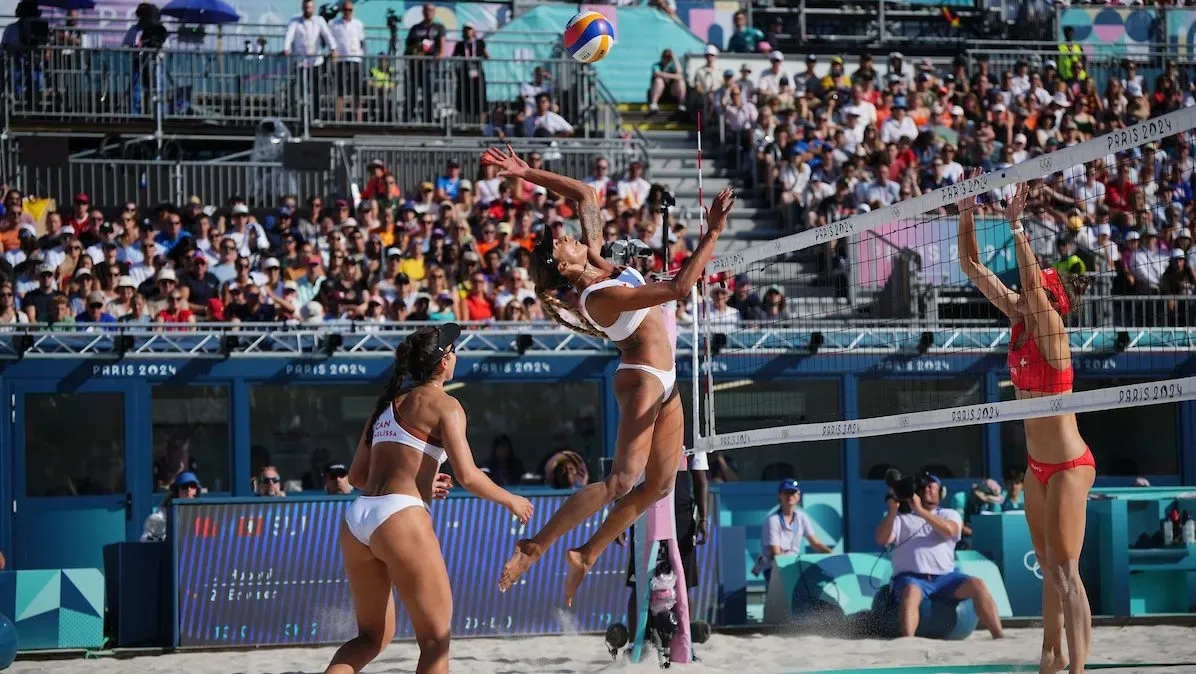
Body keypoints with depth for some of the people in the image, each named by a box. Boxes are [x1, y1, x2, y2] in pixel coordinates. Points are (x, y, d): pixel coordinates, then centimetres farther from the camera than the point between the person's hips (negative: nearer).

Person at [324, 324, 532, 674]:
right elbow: (467, 475, -9)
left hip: (356, 518, 7)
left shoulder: (387, 404, 21)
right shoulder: (444, 405, 0)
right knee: (436, 640, 4)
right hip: (401, 517, -7)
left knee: (373, 636, 19)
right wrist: (510, 500, 7)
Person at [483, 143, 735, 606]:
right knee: (623, 480, -20)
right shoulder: (600, 296, -22)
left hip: (661, 381, 10)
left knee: (659, 483, 7)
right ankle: (534, 547, -18)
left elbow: (585, 196, 13)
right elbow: (679, 287, -30)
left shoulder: (595, 259, 2)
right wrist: (713, 233, -29)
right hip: (642, 380, -10)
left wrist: (526, 174, 8)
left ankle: (587, 554, 15)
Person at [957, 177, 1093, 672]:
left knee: (1065, 571, -11)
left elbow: (1031, 283, -35)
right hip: (1038, 464, 8)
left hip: (1069, 465, -8)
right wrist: (966, 217, -7)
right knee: (1049, 570, 16)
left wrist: (1016, 227, -39)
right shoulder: (1019, 319, 3)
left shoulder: (1050, 326, -16)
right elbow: (973, 268, 4)